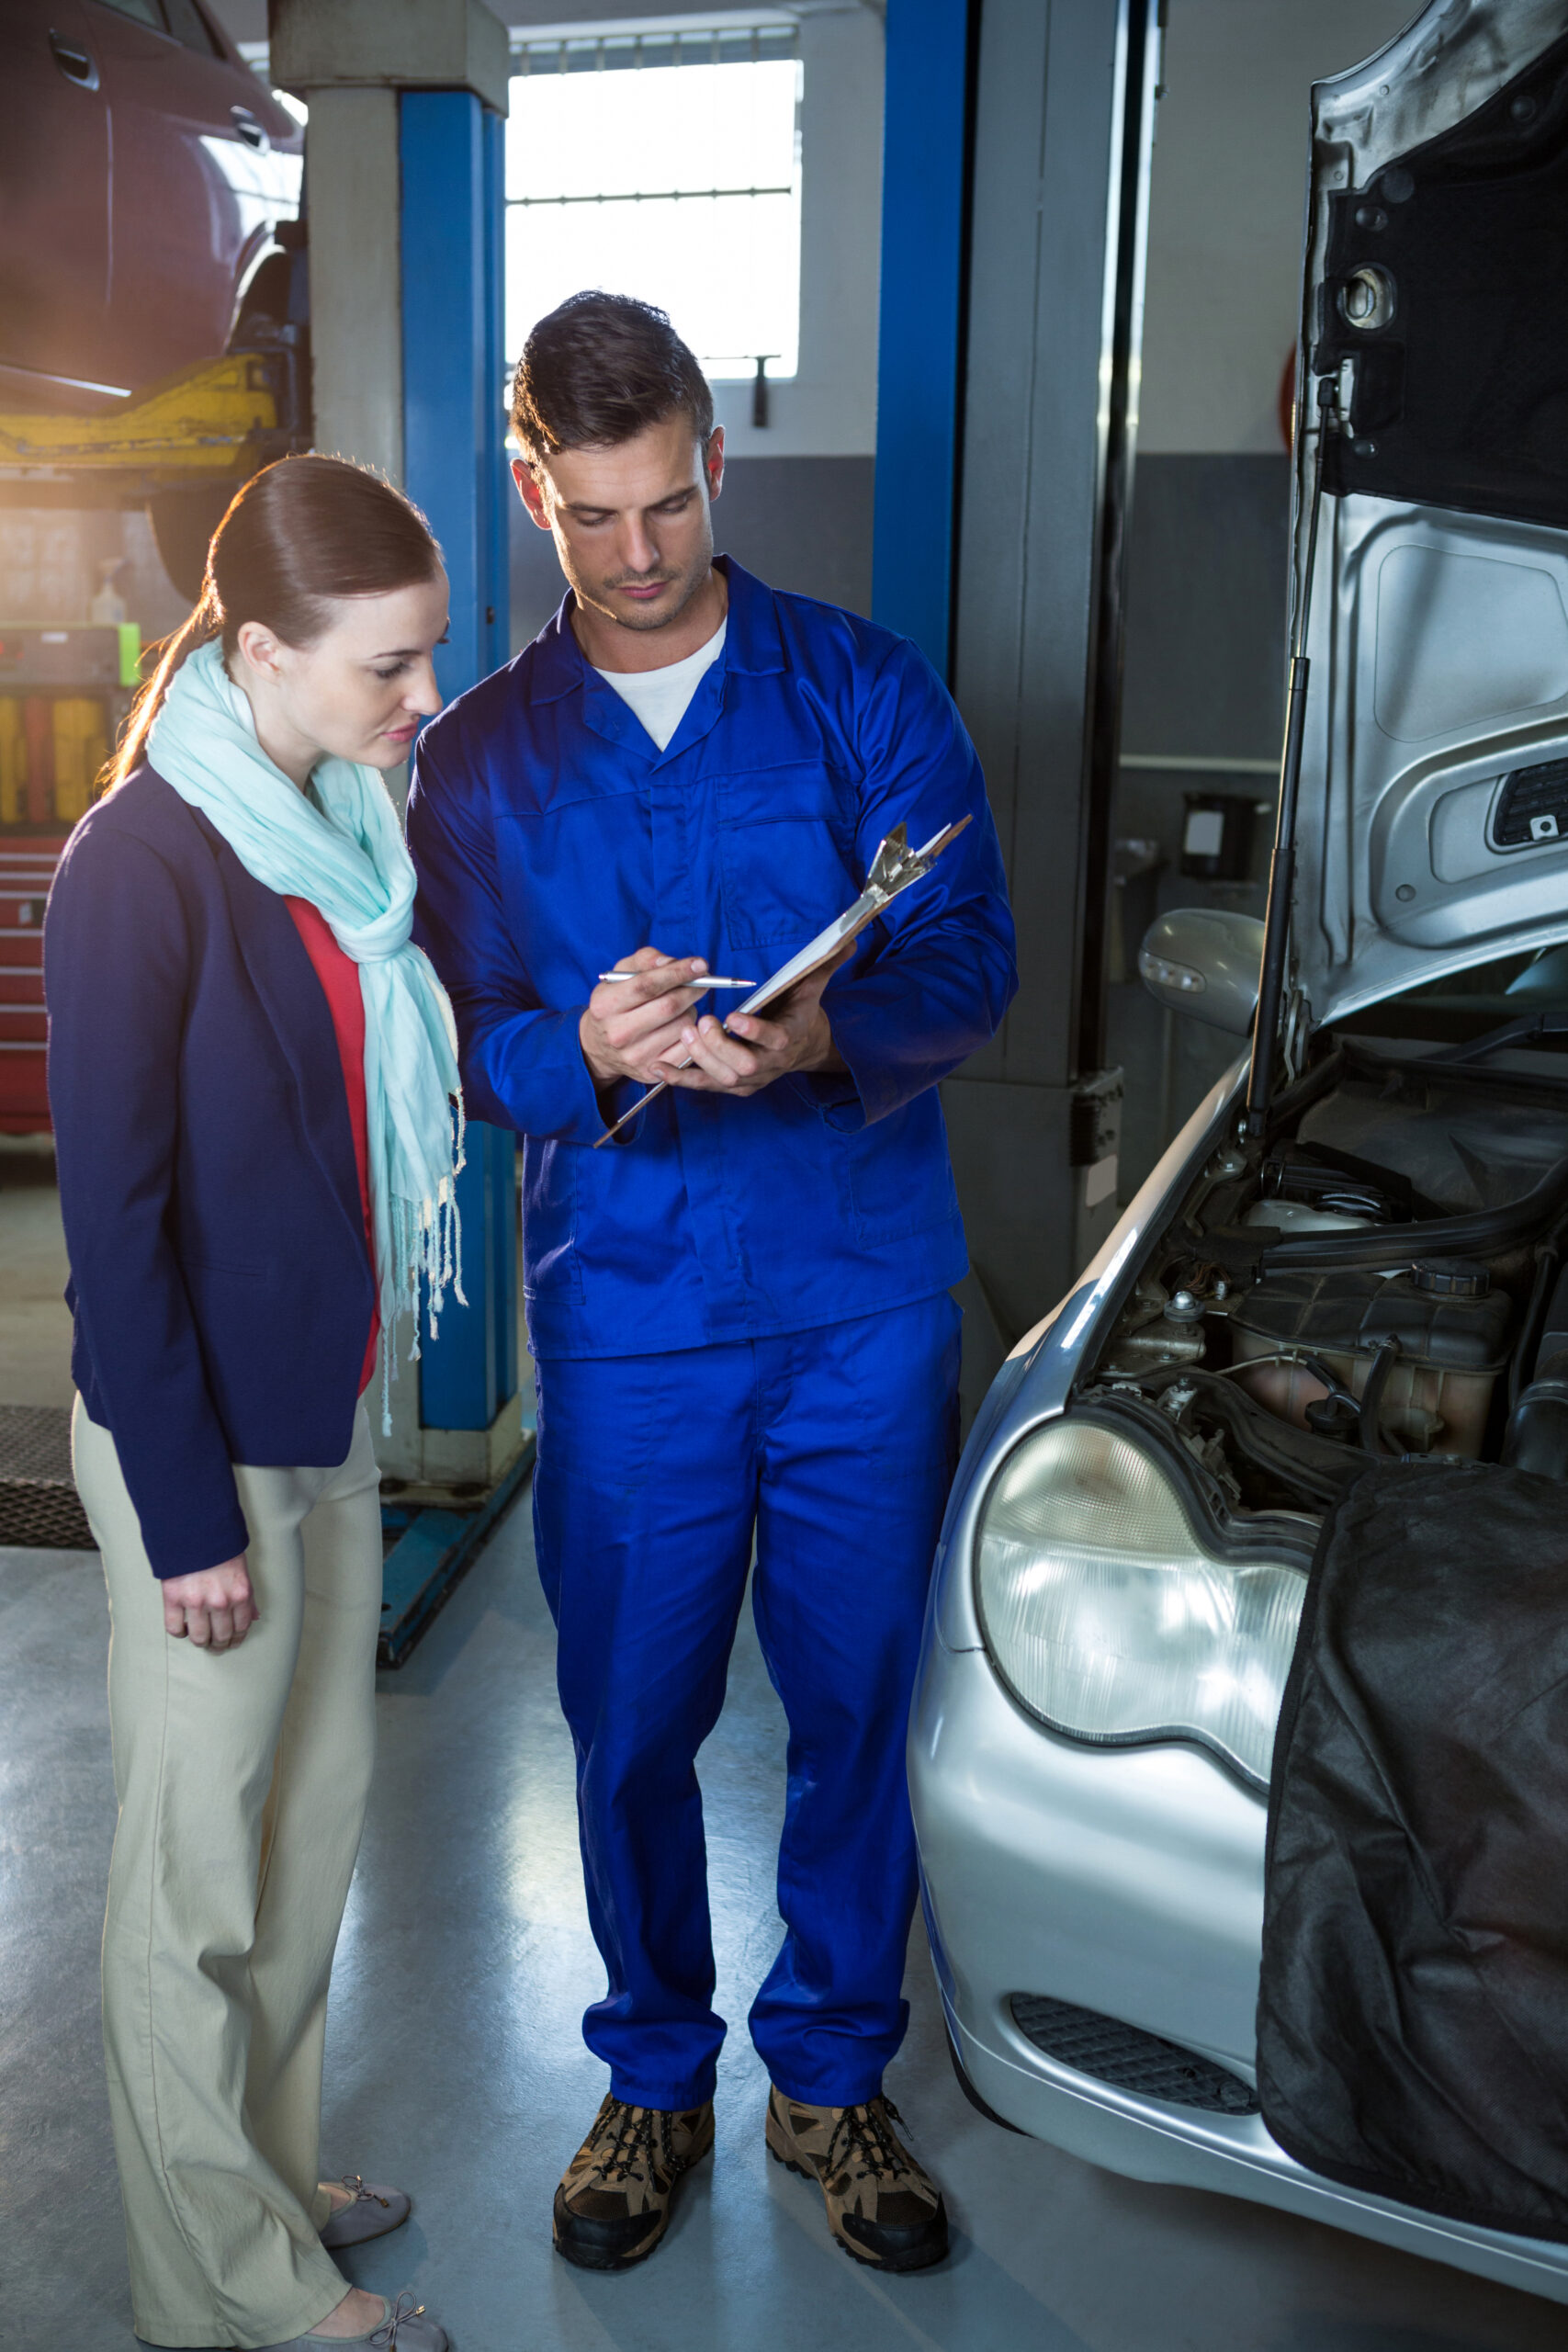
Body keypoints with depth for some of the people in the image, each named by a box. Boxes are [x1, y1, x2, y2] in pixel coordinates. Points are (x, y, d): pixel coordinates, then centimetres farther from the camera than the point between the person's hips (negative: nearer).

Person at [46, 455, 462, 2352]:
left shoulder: (342, 830, 5)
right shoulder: (138, 868, -19)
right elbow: (112, 1218, -18)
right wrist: (185, 1512, -16)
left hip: (327, 1410, 8)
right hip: (200, 1436, -8)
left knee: (310, 1825, 20)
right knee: (199, 1873, 8)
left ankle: (265, 2180, 40)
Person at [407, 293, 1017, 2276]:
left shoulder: (866, 693, 2)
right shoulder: (480, 756, 6)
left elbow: (970, 958, -4)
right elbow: (459, 1044, 3)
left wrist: (820, 1034, -25)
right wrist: (582, 1058, -21)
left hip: (866, 1304, 0)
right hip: (625, 1313, 1)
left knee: (862, 1705, 9)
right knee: (628, 1721, 10)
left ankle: (832, 2076, 32)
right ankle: (654, 2076, 34)